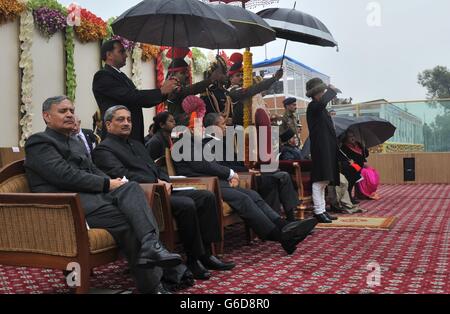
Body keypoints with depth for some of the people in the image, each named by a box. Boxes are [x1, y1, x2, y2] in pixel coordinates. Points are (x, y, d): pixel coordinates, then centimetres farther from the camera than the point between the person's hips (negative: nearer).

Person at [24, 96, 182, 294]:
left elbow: (93, 171, 22)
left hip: (90, 195, 7)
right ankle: (149, 284, -21)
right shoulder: (39, 142, 1)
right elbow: (65, 175, -13)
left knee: (131, 188, -21)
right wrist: (107, 184, -12)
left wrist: (113, 183, 0)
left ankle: (150, 245, -37)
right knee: (127, 221, -25)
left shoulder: (75, 143, 29)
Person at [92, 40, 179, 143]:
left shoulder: (122, 76, 20)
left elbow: (143, 101, 17)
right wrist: (161, 91, -13)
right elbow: (130, 97, -19)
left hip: (134, 137, 8)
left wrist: (166, 93, 2)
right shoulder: (102, 76, -8)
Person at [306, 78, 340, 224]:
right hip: (320, 149, -10)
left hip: (327, 149, 10)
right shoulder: (312, 106, -9)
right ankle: (318, 212, -6)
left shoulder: (320, 108, 19)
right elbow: (323, 102, -32)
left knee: (323, 181, 12)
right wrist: (331, 90, -17)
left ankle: (322, 210, 18)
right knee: (319, 180, -9)